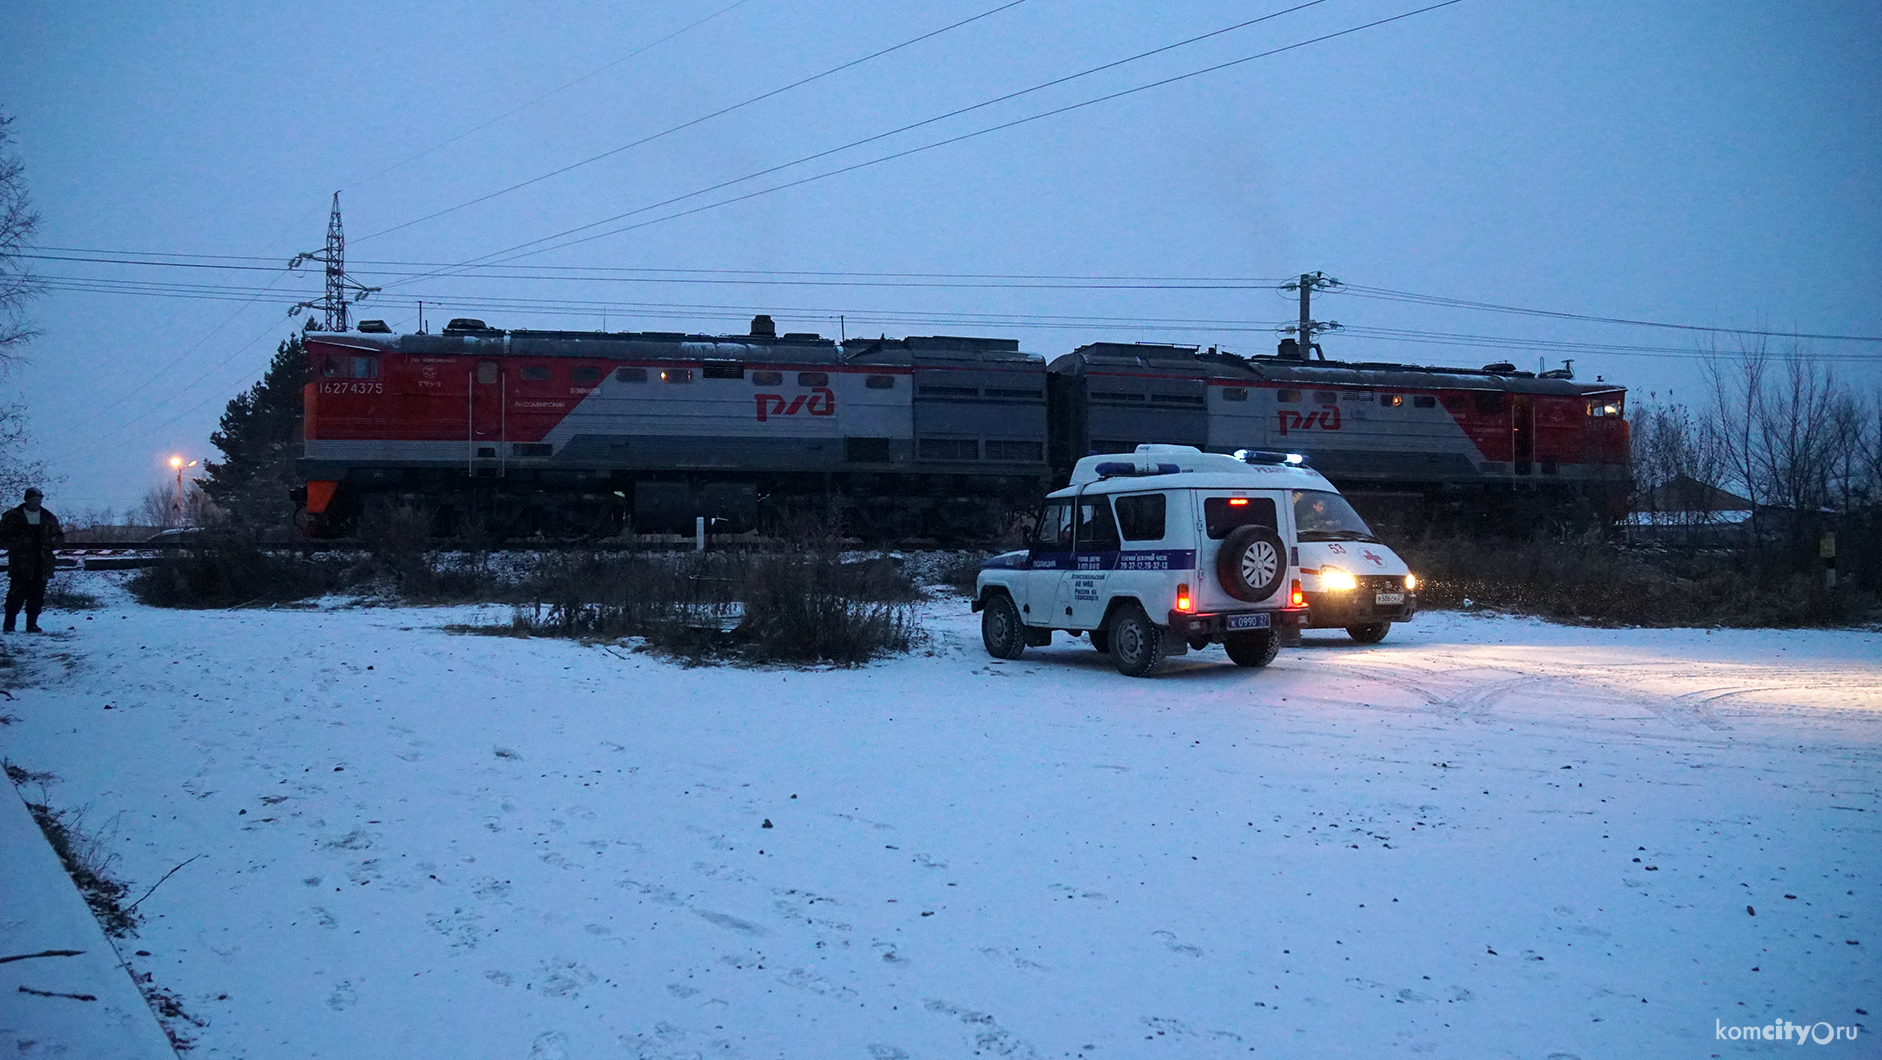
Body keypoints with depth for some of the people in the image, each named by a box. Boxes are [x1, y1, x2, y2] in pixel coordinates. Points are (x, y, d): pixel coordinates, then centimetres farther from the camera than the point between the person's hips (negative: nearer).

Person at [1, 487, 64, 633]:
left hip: (42, 565, 3)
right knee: (17, 595, -6)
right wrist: (18, 543, -14)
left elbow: (60, 536, 19)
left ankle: (32, 624, 11)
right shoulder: (12, 517, 2)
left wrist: (51, 541, -3)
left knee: (37, 597, 3)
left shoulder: (48, 518, 12)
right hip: (20, 565, -3)